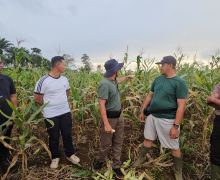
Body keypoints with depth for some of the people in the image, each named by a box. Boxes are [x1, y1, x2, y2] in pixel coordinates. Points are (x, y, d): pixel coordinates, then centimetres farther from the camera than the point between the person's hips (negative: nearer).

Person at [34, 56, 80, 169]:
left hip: (65, 112, 4)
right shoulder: (43, 81, -17)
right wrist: (49, 106, 3)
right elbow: (37, 99, -8)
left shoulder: (64, 79, 1)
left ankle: (70, 154, 34)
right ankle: (55, 157, 35)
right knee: (53, 137, 13)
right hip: (51, 115, -4)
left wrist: (61, 101, 10)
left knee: (67, 135, 14)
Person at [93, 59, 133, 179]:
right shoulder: (105, 84, -26)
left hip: (119, 116, 9)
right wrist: (106, 124, -29)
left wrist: (126, 77, 45)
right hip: (109, 118, -8)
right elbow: (101, 104, -28)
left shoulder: (113, 80, 3)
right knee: (106, 143, 10)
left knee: (118, 142, 15)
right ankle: (101, 160, 38)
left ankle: (116, 166, 30)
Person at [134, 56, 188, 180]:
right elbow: (150, 96, 14)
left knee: (174, 147, 10)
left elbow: (181, 106, -17)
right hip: (152, 116, 6)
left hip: (168, 119, -6)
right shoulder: (158, 79, 6)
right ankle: (141, 158, 41)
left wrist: (176, 126, -19)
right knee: (148, 139, 20)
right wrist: (143, 111, 14)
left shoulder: (179, 83, -14)